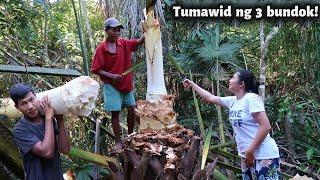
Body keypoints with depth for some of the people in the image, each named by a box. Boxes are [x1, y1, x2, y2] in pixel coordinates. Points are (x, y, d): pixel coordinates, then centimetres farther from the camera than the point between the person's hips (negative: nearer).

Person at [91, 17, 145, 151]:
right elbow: (95, 69, -10)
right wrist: (111, 76, -20)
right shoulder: (101, 49, -11)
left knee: (132, 110, 9)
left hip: (127, 85, 5)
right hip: (112, 86, -4)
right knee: (115, 113, -1)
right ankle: (118, 142, 12)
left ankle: (130, 136, 29)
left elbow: (139, 41, -12)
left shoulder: (124, 44, 1)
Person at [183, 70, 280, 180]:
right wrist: (192, 84, 26)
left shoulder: (251, 98, -15)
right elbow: (210, 98, 22)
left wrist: (250, 150, -20)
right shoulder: (232, 101, 9)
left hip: (264, 156, -9)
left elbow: (265, 126, -21)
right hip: (246, 155, 9)